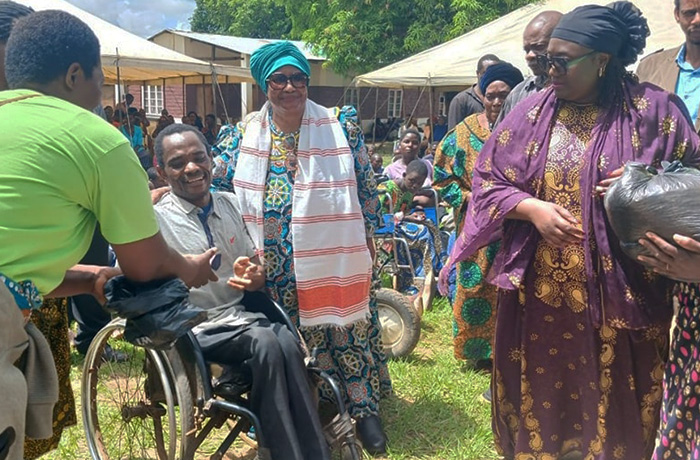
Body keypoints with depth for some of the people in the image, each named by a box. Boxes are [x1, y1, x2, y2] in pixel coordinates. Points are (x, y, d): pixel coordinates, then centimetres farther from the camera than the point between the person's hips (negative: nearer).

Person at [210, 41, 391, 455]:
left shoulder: (340, 126, -2)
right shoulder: (244, 133, 3)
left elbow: (365, 184, 2)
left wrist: (368, 233, 2)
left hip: (332, 254, -2)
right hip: (273, 262, 2)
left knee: (343, 326, 5)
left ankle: (364, 407, 22)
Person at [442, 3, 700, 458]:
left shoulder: (655, 111, -5)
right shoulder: (532, 111, 2)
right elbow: (487, 179, 4)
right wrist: (533, 208, -14)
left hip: (619, 292, -2)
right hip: (538, 289, 2)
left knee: (611, 402, 12)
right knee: (539, 393, 16)